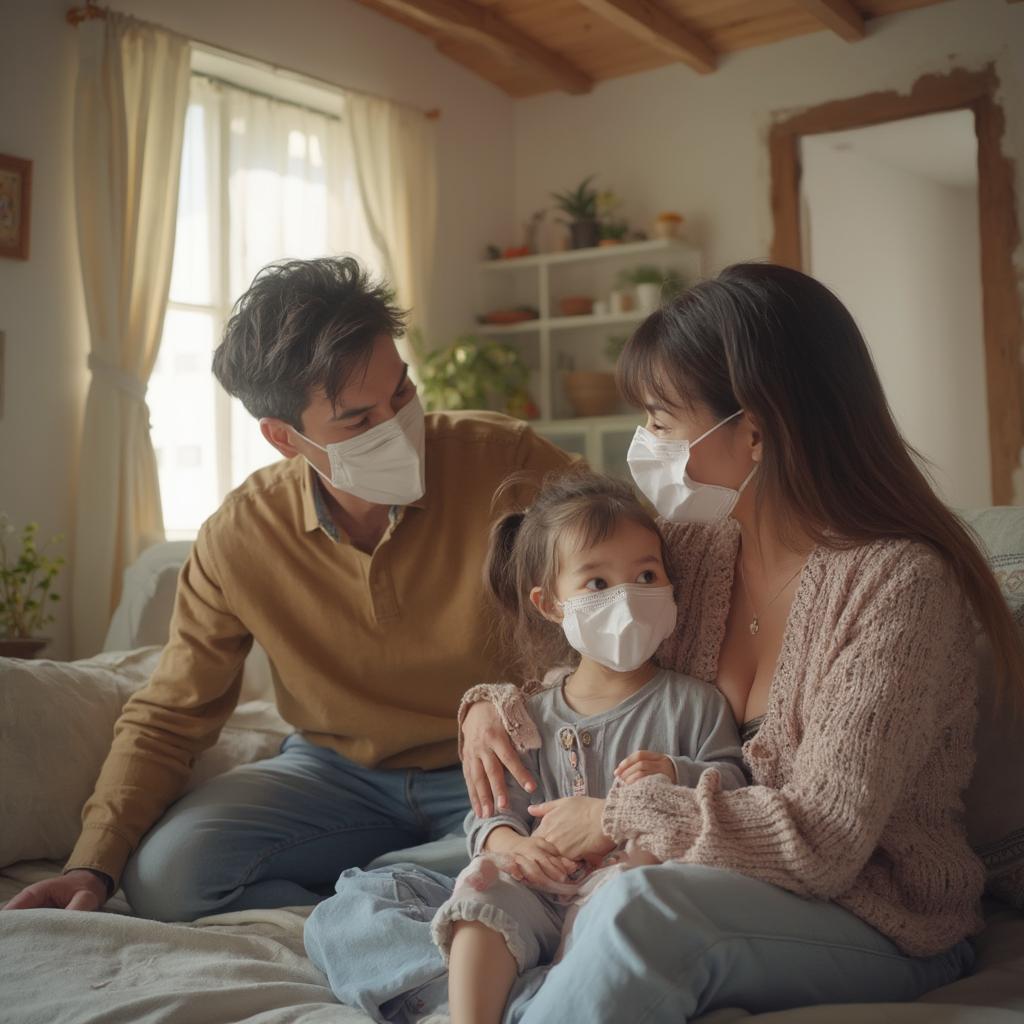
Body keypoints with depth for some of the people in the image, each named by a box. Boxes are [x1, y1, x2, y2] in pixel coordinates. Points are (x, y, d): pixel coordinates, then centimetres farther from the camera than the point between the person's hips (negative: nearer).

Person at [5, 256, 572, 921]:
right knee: (163, 875, -20)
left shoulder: (503, 460, -20)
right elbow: (167, 718, -1)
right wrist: (95, 864, -14)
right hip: (337, 772, 3)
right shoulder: (240, 539, -12)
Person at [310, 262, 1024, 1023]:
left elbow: (820, 840, -23)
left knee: (641, 907, -42)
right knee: (373, 904, -3)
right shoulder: (693, 546, 2)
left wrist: (616, 817, -16)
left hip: (874, 928, -7)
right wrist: (496, 704, -3)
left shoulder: (899, 582, -18)